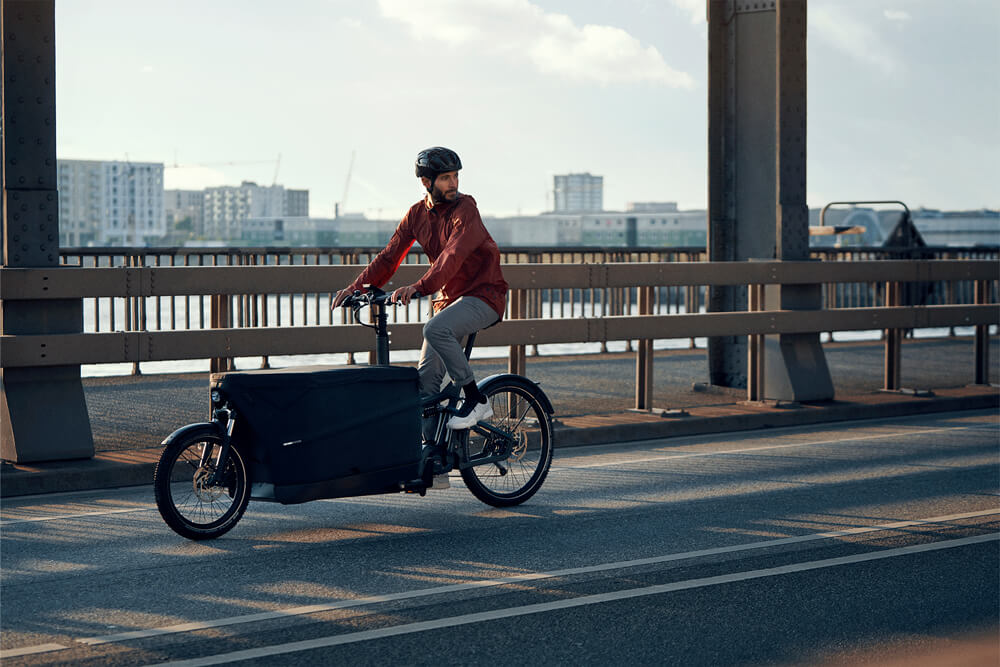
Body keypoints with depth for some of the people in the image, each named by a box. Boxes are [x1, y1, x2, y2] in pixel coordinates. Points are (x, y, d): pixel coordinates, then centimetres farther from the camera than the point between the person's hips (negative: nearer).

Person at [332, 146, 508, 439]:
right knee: (426, 378, -1)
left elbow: (453, 255, -30)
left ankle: (476, 401, -22)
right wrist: (357, 287, -12)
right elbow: (390, 255, 2)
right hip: (450, 298, 7)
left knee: (435, 328, -33)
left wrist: (419, 287, -43)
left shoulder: (465, 208, -15)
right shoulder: (416, 214, 4)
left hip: (484, 294, -7)